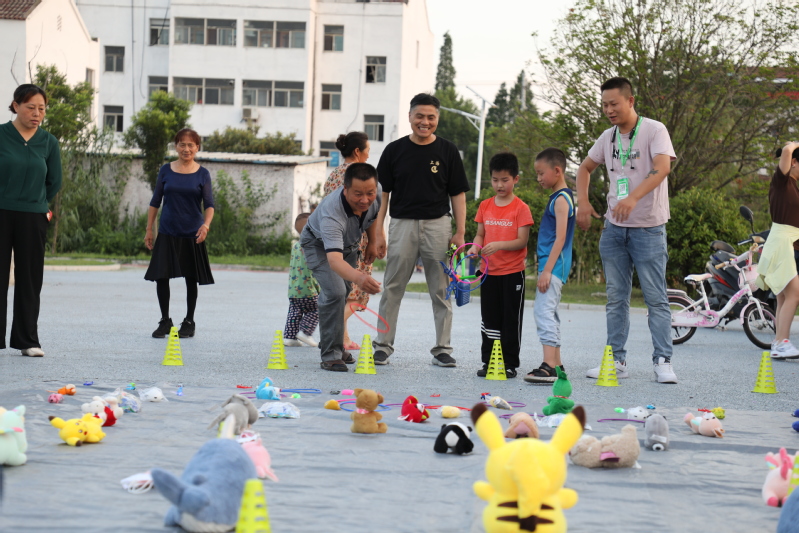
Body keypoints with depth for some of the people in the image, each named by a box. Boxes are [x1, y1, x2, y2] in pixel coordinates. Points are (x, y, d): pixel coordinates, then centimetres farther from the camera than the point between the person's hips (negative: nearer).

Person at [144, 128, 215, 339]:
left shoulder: (202, 174, 0)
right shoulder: (166, 170, 4)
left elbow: (209, 203, -6)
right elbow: (155, 201, 8)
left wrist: (206, 224, -24)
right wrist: (149, 230, 5)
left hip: (192, 234, -1)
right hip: (167, 233, 1)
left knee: (191, 278, 5)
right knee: (161, 276, -3)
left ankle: (189, 322, 19)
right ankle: (165, 321, 12)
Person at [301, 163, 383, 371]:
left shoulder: (377, 192, -30)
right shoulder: (331, 213, -48)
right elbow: (333, 259, -60)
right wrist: (358, 278, -77)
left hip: (349, 242, 6)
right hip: (319, 244, -6)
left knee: (345, 293, 16)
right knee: (335, 292, -23)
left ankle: (336, 346, 34)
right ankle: (330, 354, -17)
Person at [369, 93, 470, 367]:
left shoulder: (448, 151, 4)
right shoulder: (395, 150, 4)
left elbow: (458, 193, 6)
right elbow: (382, 193, 5)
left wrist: (460, 233, -2)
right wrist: (377, 233, -2)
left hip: (438, 224, 0)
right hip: (402, 224, 0)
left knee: (441, 290, 4)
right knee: (392, 289, 2)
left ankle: (442, 348, 11)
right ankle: (383, 345, 9)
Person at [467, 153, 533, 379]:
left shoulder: (520, 208, -7)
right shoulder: (485, 206, 8)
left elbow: (522, 241, -11)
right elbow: (480, 234, 11)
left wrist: (499, 245, -25)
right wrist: (476, 247, -10)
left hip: (513, 273, -4)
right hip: (490, 271, 4)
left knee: (511, 321, 2)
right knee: (489, 319, 9)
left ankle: (510, 364, 9)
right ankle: (488, 362, 17)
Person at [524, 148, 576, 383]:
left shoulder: (561, 199, -12)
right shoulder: (558, 197, 18)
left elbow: (560, 238, -19)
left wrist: (547, 270, -23)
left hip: (554, 266, -11)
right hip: (551, 266, 11)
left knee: (544, 311, -17)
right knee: (549, 312, 15)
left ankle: (549, 366, -23)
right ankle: (556, 364, 21)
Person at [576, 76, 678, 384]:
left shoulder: (654, 130, -9)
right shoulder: (608, 137, 10)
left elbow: (662, 168, -25)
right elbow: (585, 168, 24)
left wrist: (633, 198, -38)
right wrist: (583, 202, 6)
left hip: (648, 228, -6)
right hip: (614, 228, 6)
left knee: (656, 298, -5)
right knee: (616, 298, 8)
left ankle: (663, 362, -3)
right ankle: (616, 361, 12)